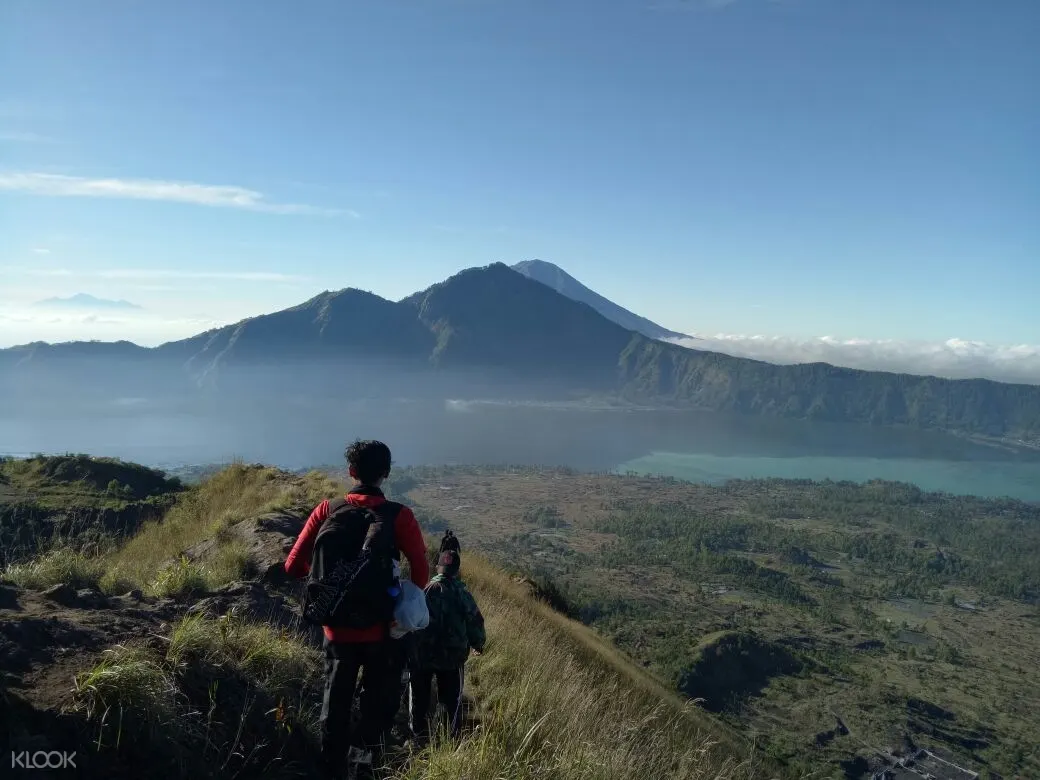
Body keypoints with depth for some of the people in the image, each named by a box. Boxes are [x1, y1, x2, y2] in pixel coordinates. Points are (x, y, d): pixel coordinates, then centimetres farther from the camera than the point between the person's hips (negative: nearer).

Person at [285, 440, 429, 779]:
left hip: (338, 626, 2)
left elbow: (293, 566, -6)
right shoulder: (399, 515, -14)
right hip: (382, 628, -2)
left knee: (335, 702, 22)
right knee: (379, 704, 18)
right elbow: (421, 573, -17)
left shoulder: (327, 510, -7)